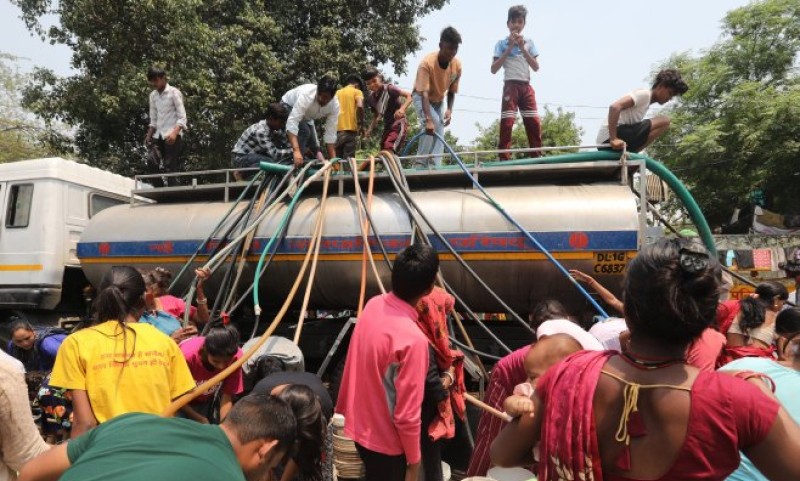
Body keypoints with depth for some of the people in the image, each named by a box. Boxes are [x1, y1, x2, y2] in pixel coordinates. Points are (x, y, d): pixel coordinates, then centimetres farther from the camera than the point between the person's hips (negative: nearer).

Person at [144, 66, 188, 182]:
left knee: (171, 168, -12)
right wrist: (149, 135, 5)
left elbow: (182, 117, -8)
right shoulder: (153, 95, 16)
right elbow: (153, 120, 21)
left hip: (172, 135, -6)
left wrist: (174, 133, -24)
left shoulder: (174, 92, -2)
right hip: (158, 136, 6)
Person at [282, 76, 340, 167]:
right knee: (304, 131, -30)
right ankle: (297, 167, -22)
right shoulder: (306, 95, -44)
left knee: (314, 147, 4)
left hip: (306, 117, 6)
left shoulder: (335, 105, -28)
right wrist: (296, 151, -62)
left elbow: (330, 133, -22)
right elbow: (292, 122, -51)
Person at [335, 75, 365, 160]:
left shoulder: (337, 92, 21)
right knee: (349, 159, -5)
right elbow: (360, 106, -12)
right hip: (350, 129, -4)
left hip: (337, 129, 4)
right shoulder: (357, 92, 6)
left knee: (337, 158, 8)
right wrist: (361, 124, -6)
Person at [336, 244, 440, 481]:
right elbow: (407, 413, -23)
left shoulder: (373, 305, -10)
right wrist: (414, 458, -11)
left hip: (359, 424, 7)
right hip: (385, 438, -6)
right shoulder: (412, 339, -31)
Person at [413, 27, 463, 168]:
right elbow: (424, 93, -40)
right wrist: (428, 119, -51)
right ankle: (421, 163, -21)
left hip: (439, 100, 6)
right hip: (422, 97, -5)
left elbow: (452, 91, -6)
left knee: (440, 132, -5)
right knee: (432, 124, -28)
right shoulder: (427, 62, -34)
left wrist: (449, 109, -23)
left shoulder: (457, 65, -19)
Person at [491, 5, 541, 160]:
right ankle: (504, 158, -12)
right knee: (507, 122, -12)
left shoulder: (529, 43, 13)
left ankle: (537, 156, 4)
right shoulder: (502, 43, 5)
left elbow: (536, 67, 3)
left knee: (534, 122, -2)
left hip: (526, 86, 3)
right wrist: (509, 48, -8)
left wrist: (523, 48, -4)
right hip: (511, 86, -3)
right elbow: (494, 69, -5)